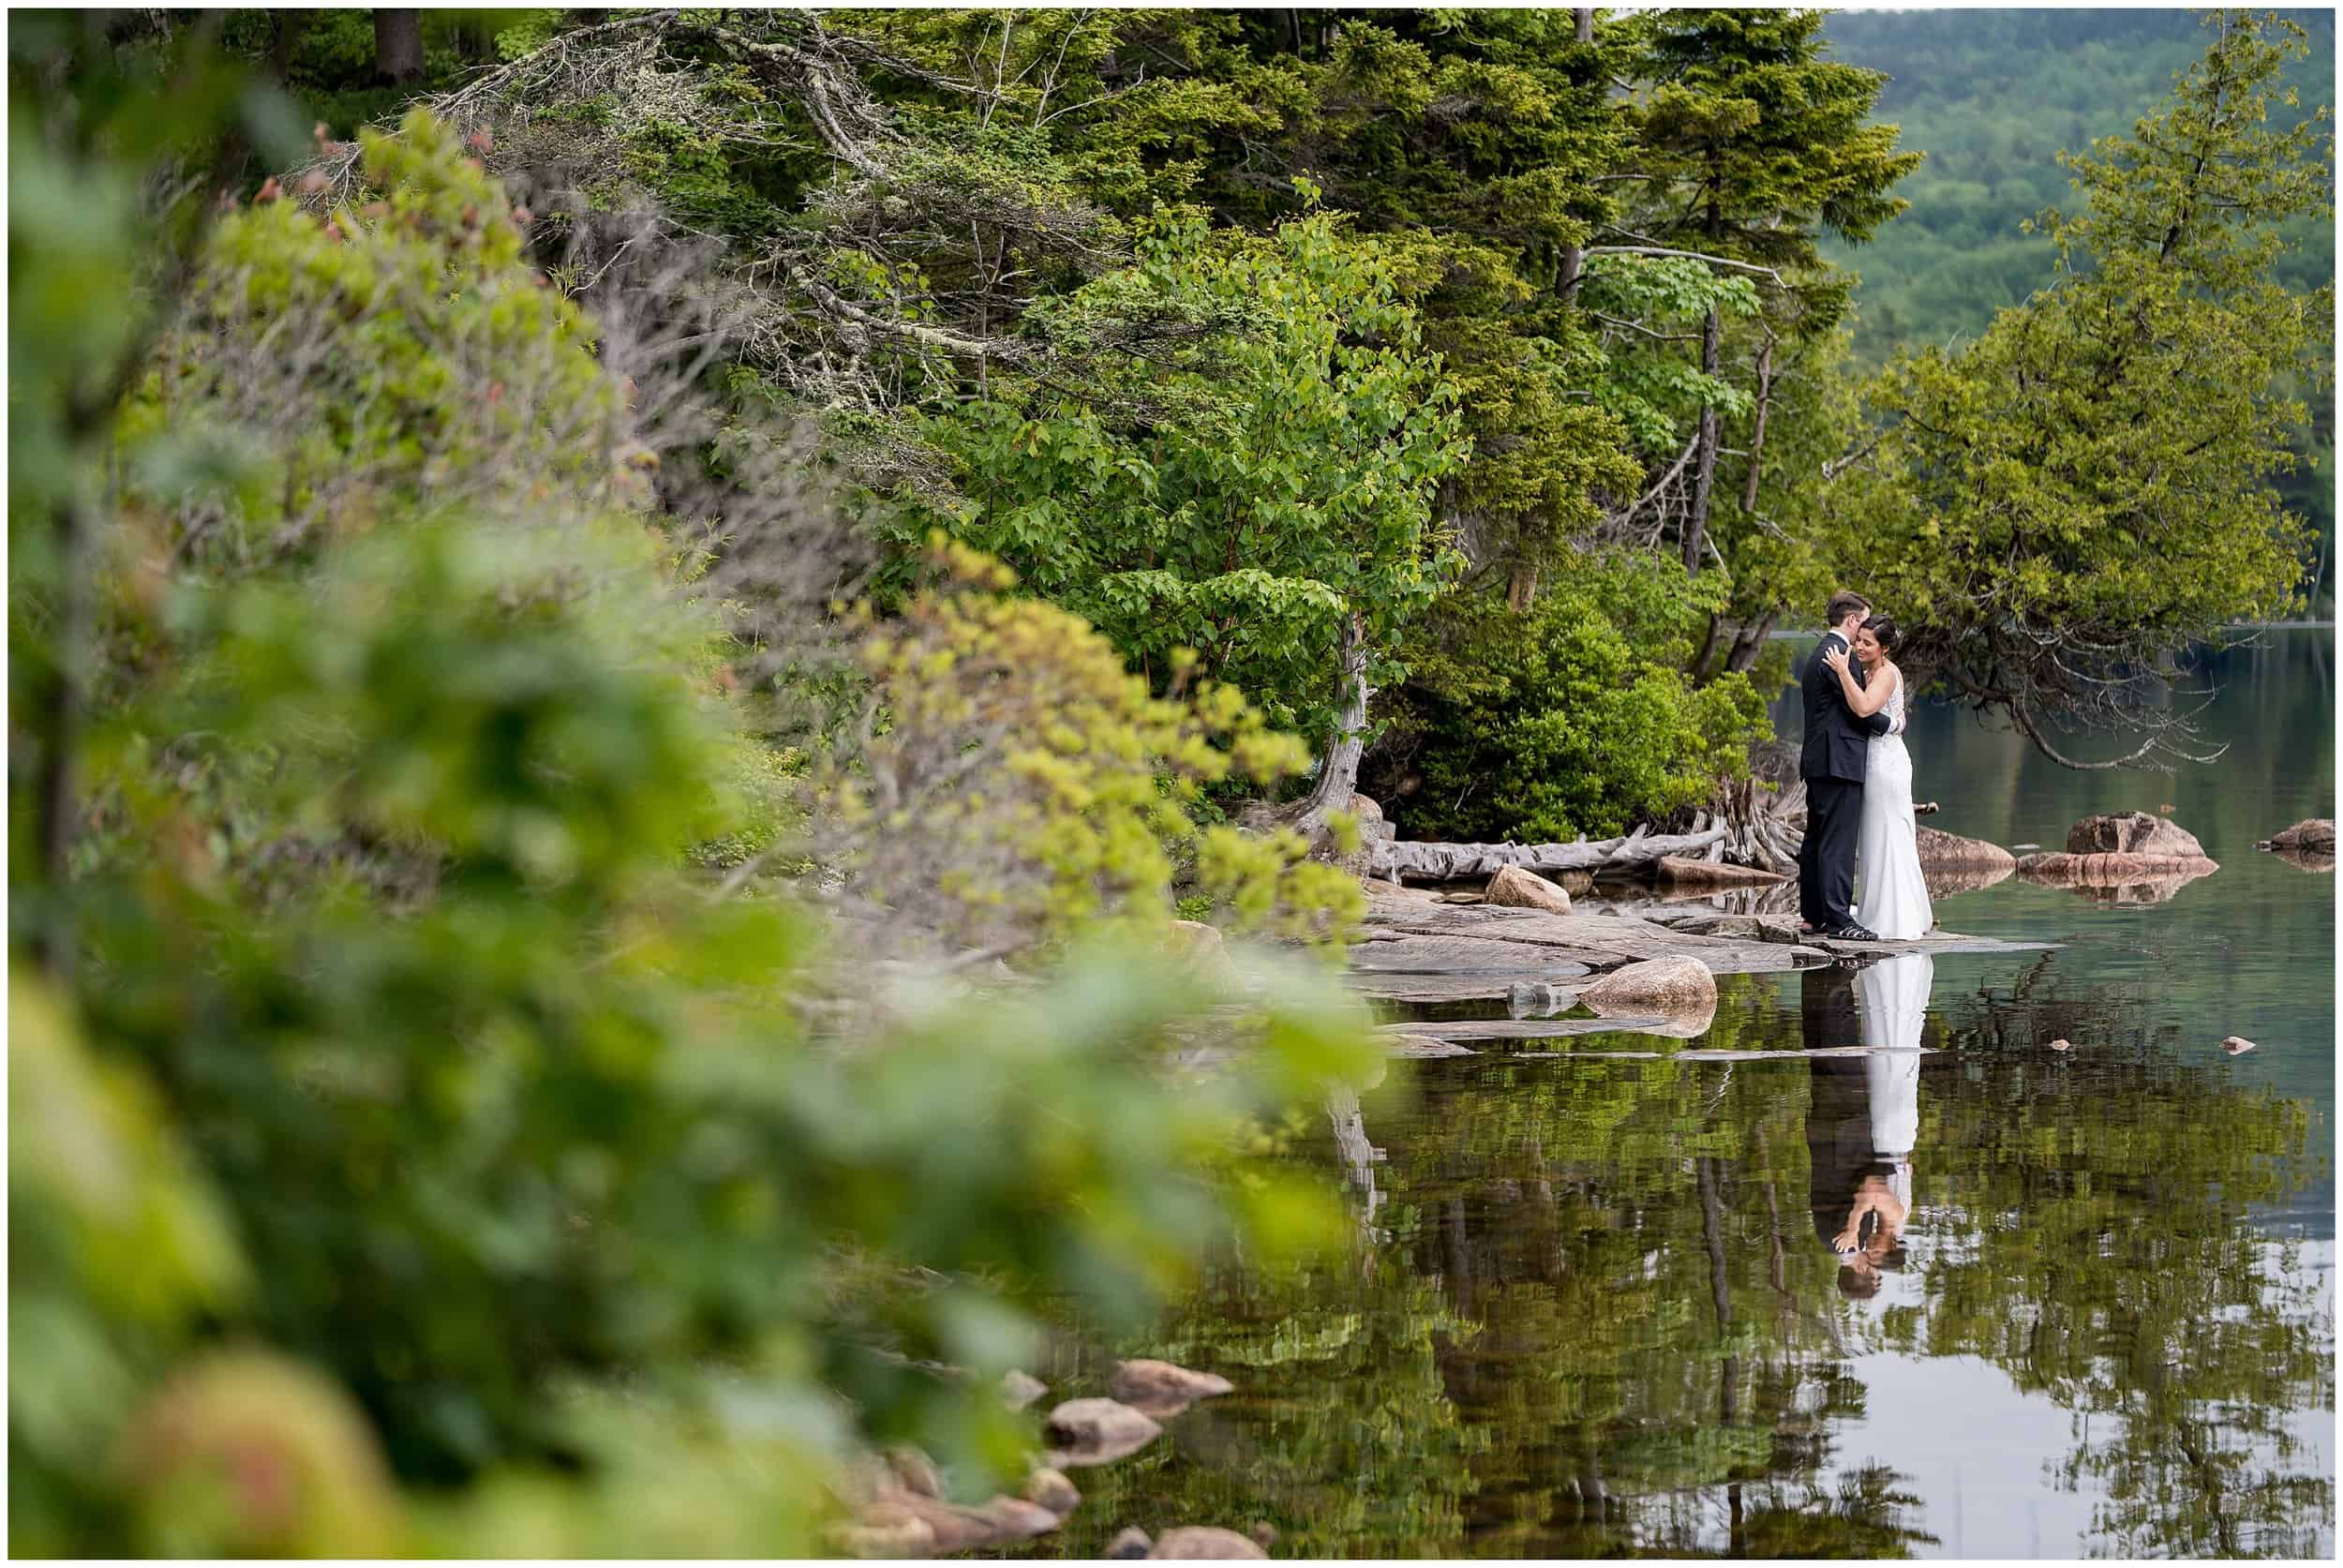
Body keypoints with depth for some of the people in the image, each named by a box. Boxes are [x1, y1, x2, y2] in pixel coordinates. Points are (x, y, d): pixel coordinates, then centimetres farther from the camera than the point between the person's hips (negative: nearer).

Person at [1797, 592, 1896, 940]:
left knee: (1816, 839, 12)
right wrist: (1891, 724, -1)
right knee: (1838, 841, -11)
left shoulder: (1823, 654, 19)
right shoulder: (1838, 654, -14)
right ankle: (1837, 918, -13)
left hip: (1817, 762, 11)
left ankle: (1812, 914, 17)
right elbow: (1859, 709, -15)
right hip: (1840, 762, -11)